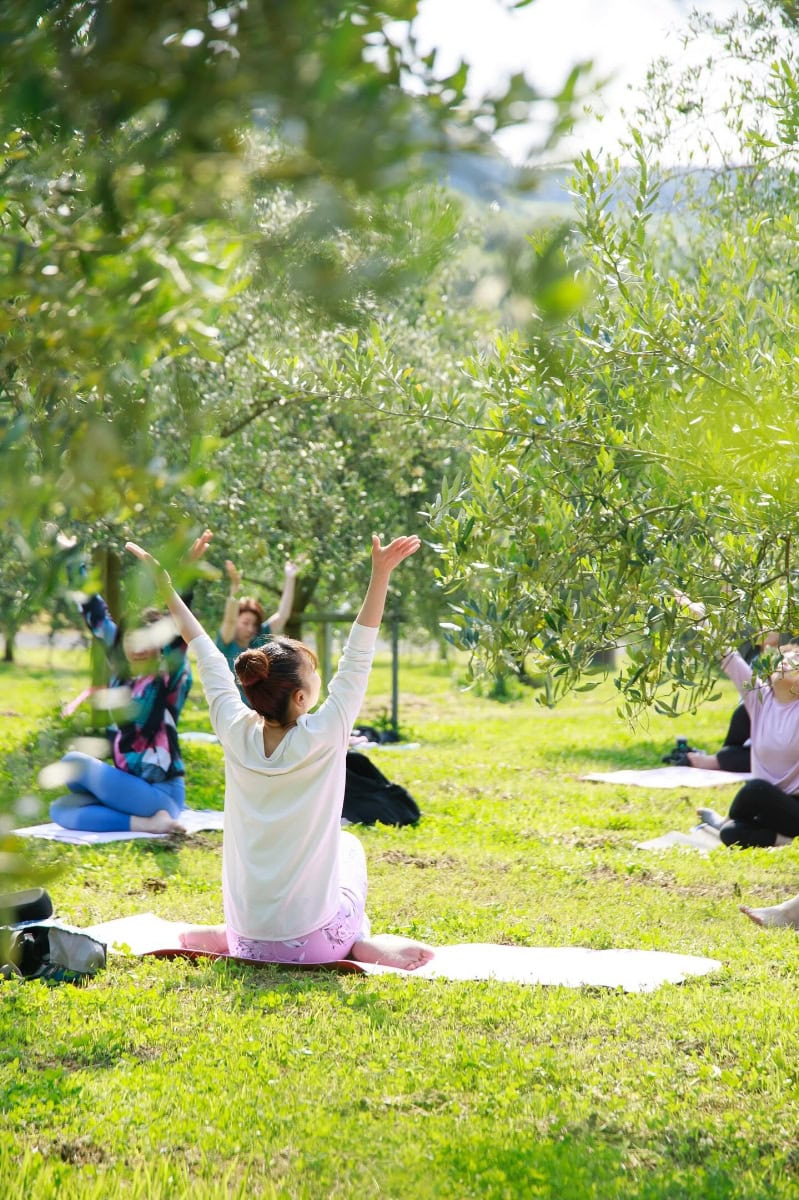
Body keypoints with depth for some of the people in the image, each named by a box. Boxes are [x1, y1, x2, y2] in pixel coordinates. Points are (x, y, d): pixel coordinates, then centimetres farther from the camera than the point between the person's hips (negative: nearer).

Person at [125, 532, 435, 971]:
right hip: (315, 940, -5)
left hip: (250, 938, 5)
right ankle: (358, 943, 14)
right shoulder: (322, 739, -17)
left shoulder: (237, 734, -7)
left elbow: (208, 657, 4)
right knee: (348, 844, 27)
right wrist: (380, 575, -21)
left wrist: (166, 586, 13)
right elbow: (357, 658, -16)